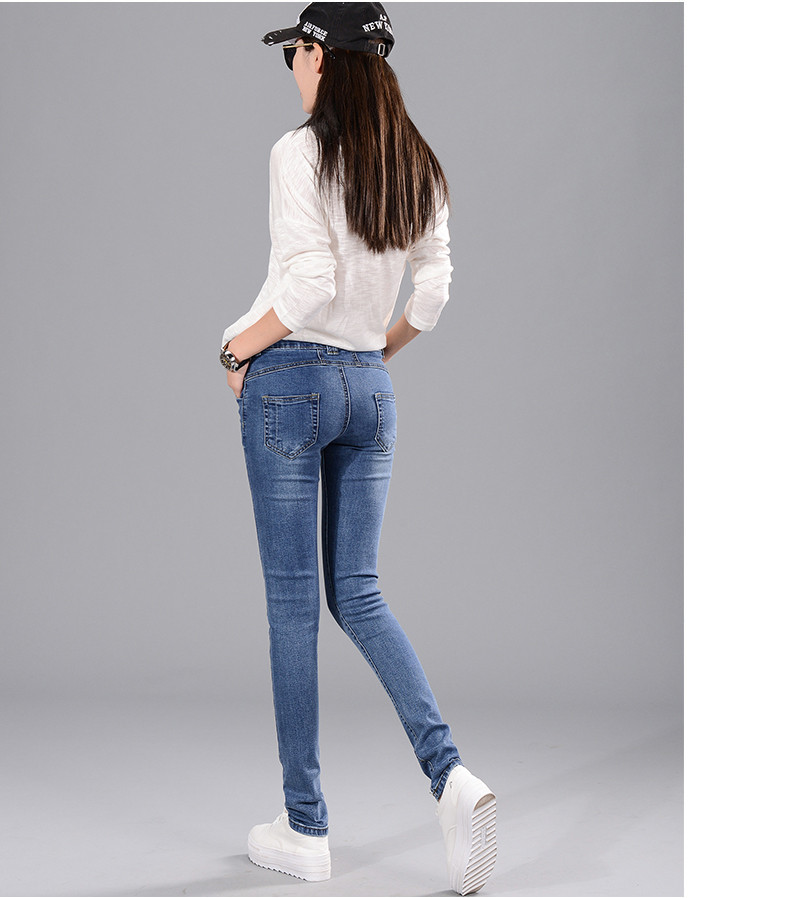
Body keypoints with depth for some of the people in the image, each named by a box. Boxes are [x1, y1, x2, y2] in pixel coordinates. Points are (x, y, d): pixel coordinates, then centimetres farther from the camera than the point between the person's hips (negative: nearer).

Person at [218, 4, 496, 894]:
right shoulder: (419, 166, 9)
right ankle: (452, 776, -5)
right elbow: (433, 293, 8)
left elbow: (311, 280, -20)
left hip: (292, 378, -6)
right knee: (358, 593, 13)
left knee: (292, 598, 2)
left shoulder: (301, 151, -11)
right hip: (370, 388, 6)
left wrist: (239, 349, -7)